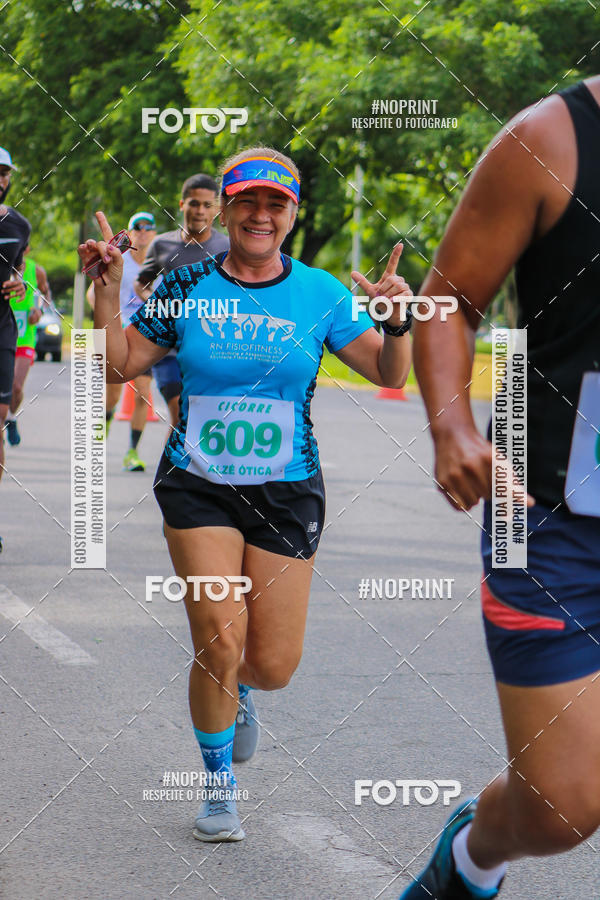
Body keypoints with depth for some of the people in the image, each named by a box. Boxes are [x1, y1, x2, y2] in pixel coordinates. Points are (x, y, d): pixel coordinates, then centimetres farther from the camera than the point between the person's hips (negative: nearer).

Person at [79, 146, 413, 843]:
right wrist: (107, 290, -8)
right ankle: (220, 785, 9)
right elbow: (120, 365, 5)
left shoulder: (319, 294, -1)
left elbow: (390, 375, -1)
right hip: (198, 489, -1)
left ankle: (236, 691, 40)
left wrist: (397, 323, -20)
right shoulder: (187, 287, -1)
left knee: (274, 665, 0)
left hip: (287, 493, 1)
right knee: (220, 638, -15)